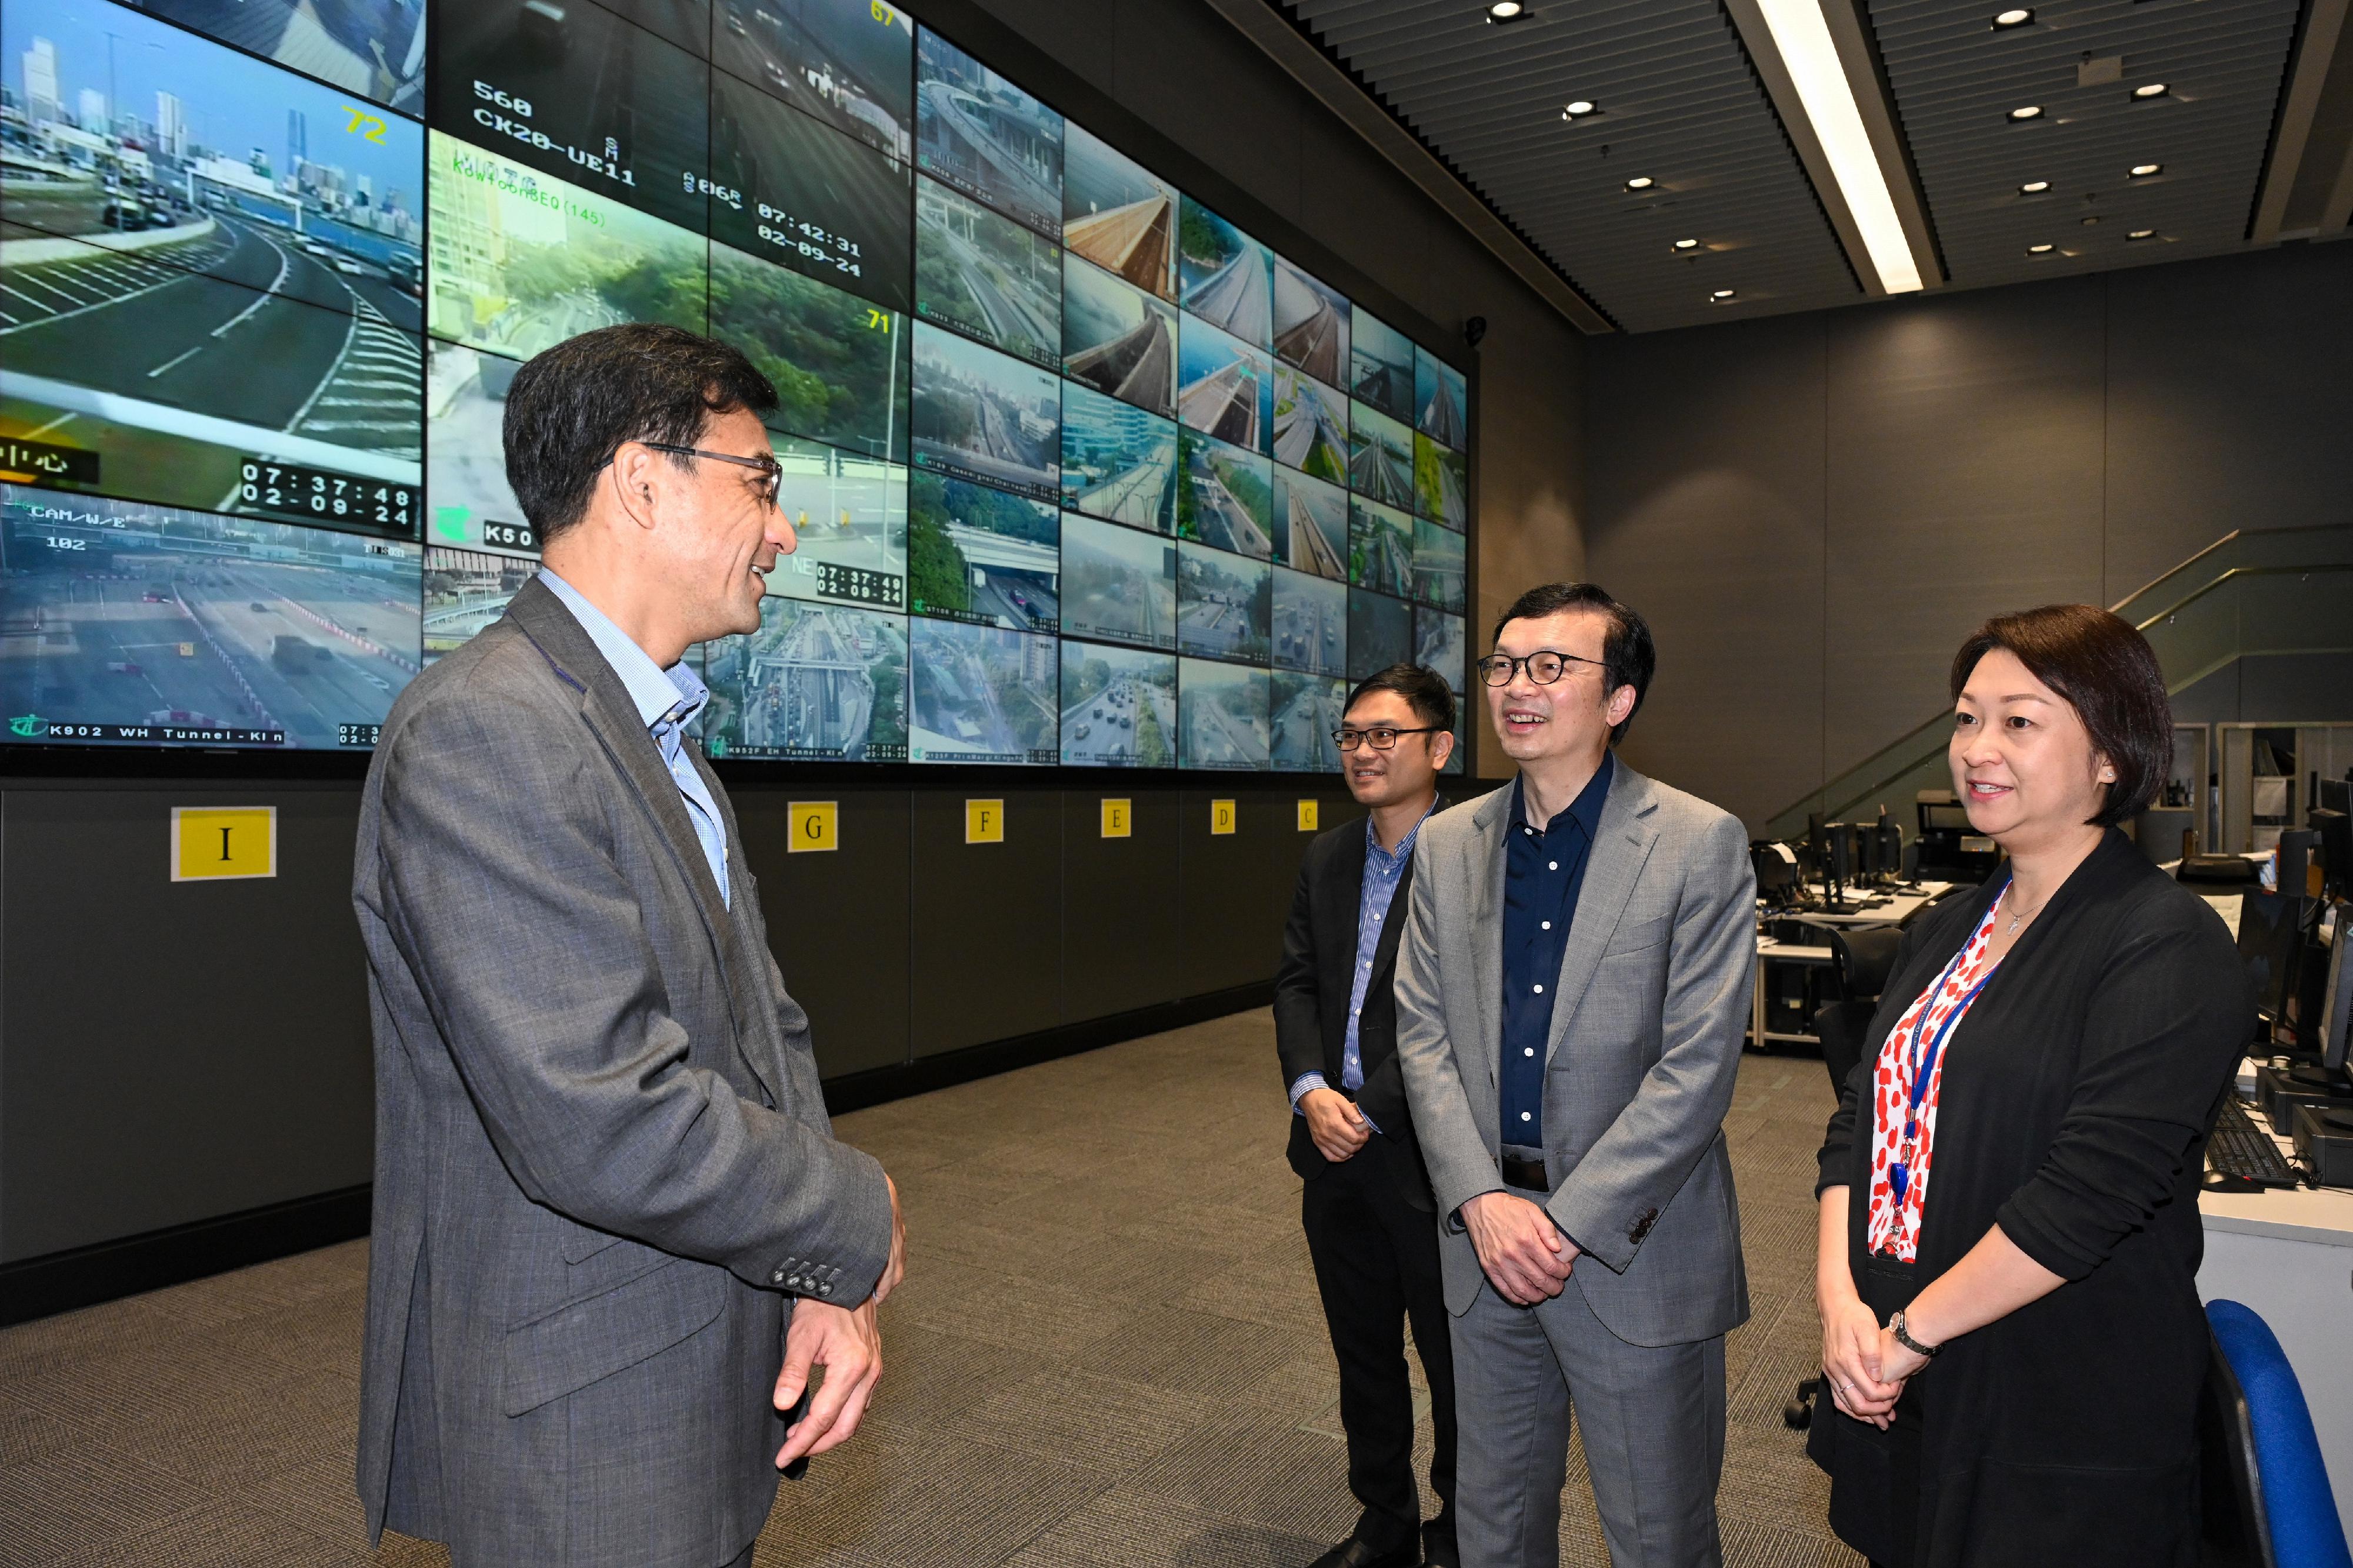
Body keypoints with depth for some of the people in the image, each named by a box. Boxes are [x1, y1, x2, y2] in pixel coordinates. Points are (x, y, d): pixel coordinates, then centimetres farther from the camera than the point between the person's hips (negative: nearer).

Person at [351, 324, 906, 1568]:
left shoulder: (662, 738, 9)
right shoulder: (484, 730, -23)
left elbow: (763, 1025, 6)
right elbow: (602, 1119, -30)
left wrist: (827, 1282, -6)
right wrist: (858, 1222, -15)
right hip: (580, 1436, -8)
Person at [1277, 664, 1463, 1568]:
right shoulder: (1327, 860, 9)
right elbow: (1296, 982, 6)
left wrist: (1372, 1111, -18)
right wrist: (1310, 1089, -10)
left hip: (1428, 1158, -6)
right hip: (1335, 1152, 7)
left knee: (1455, 1363, 12)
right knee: (1363, 1357, 21)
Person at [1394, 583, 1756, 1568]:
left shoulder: (1701, 846, -11)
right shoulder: (1448, 843, 4)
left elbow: (1696, 1068, -15)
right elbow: (1423, 1033, 1)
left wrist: (1568, 1222, -18)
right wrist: (1484, 1202, -11)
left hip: (1636, 1251, -4)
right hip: (1482, 1238, 4)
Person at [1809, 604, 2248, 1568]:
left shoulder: (2167, 946, -15)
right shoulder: (1947, 931, 8)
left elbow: (2091, 1190, -23)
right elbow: (1863, 1117, 4)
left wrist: (1910, 1333, -18)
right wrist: (1839, 1298, -9)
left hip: (2062, 1428, -6)